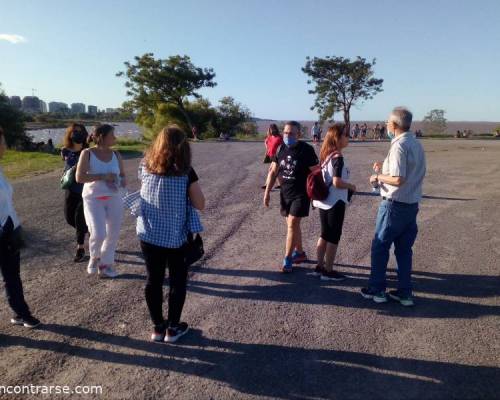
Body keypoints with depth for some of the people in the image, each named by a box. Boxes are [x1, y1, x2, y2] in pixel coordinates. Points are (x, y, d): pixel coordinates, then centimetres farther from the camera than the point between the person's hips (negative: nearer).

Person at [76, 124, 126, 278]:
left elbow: (123, 176, 14)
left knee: (113, 234, 7)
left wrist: (122, 181, -10)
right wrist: (102, 176, -20)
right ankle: (94, 257, 18)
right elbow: (79, 177, -13)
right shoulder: (87, 153, -6)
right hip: (93, 199, -4)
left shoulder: (116, 155, 5)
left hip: (114, 199, 4)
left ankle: (105, 265, 28)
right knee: (98, 234, -15)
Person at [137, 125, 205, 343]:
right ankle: (173, 328, 25)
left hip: (148, 234, 4)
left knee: (153, 280, 16)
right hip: (176, 237, -3)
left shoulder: (145, 167, -3)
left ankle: (157, 327, 29)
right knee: (177, 281, 14)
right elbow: (200, 204, -10)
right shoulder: (186, 172, -15)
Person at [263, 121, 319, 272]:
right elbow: (273, 171, 8)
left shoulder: (306, 150, -12)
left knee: (292, 224, -8)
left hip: (301, 194, -5)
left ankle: (287, 260, 1)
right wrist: (267, 191, 5)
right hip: (285, 193, 6)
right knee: (292, 225, 14)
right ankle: (300, 253, 31)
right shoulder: (281, 149, 3)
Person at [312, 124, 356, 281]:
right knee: (334, 237, 3)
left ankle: (320, 266, 25)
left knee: (325, 234, 17)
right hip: (335, 202, -8)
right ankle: (328, 271, 12)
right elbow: (337, 182, -25)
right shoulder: (338, 157, -18)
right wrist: (351, 186, -7)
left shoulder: (325, 155, 7)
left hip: (323, 200, 8)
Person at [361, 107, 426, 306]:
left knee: (380, 246, 6)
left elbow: (398, 179, -25)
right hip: (412, 204, 8)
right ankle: (405, 293, 21)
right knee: (404, 249, 14)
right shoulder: (416, 144, 10)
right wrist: (385, 168, 15)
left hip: (395, 204, -8)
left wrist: (378, 176, -10)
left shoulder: (399, 145, -18)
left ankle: (376, 290, 16)